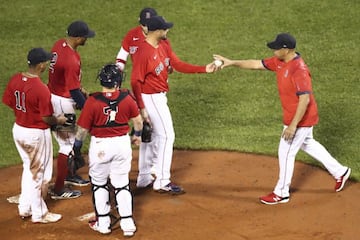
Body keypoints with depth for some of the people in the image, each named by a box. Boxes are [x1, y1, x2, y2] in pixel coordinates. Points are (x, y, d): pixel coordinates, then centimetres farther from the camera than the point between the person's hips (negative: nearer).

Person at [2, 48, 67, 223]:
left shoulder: (15, 80, -6)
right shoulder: (41, 89, -26)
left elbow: (9, 103, 5)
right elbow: (47, 118, -21)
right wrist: (59, 120, 0)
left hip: (18, 129, 7)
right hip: (37, 134, -7)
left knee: (28, 168, 25)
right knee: (39, 173, 10)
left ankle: (25, 208, 34)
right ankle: (39, 214, 24)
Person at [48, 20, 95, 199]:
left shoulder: (59, 44, -2)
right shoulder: (71, 60, -30)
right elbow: (73, 92, -25)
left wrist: (80, 89, 20)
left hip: (53, 93, 10)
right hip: (62, 102, -9)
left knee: (68, 138, 25)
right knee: (67, 144, 2)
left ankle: (68, 174, 42)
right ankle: (58, 189, 9)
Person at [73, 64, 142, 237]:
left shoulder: (93, 101, -16)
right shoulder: (127, 98, -8)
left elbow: (83, 128, -10)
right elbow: (137, 120, 7)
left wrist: (77, 146, 6)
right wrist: (137, 135, 27)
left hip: (100, 145, -2)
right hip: (122, 143, 2)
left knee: (99, 184, 15)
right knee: (122, 184, 14)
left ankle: (103, 223, 21)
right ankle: (127, 224, 14)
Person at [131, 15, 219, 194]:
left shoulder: (164, 45, 3)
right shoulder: (143, 52, -23)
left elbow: (178, 64, 4)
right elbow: (136, 82, -21)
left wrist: (204, 69, -4)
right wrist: (141, 108, -22)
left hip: (158, 97, 9)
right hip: (150, 98, -9)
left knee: (153, 136, 17)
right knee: (167, 136, -6)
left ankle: (144, 178, 28)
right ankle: (162, 182, 1)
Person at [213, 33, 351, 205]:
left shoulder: (298, 69, -29)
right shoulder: (280, 61, -1)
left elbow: (305, 99, -30)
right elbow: (257, 64, 7)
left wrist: (293, 125, -29)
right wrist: (232, 63, 0)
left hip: (301, 118, -10)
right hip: (298, 117, 10)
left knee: (286, 153, 1)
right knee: (307, 144, 26)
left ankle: (281, 193, 16)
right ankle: (340, 172, 37)